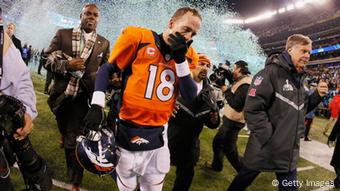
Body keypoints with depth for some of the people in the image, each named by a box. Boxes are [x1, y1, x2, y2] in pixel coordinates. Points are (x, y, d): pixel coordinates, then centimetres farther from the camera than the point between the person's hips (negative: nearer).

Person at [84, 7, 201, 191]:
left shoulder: (187, 55, 2)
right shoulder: (140, 38, -10)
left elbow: (190, 96, -3)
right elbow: (107, 69, -4)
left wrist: (180, 60, -13)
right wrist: (97, 106, -13)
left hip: (157, 135, 4)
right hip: (128, 130, -3)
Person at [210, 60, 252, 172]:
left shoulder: (245, 84, -22)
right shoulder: (240, 81, 9)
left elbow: (235, 103, -29)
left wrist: (226, 90, -17)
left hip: (233, 122, -10)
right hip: (229, 120, 10)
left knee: (229, 149, -3)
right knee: (217, 142, 21)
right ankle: (216, 165, 37)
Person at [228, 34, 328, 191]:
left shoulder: (299, 79, 10)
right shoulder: (271, 72, -16)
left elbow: (301, 109, 18)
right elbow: (252, 109, -23)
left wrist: (317, 96, 0)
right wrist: (271, 139, -22)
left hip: (289, 152, 7)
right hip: (264, 148, -7)